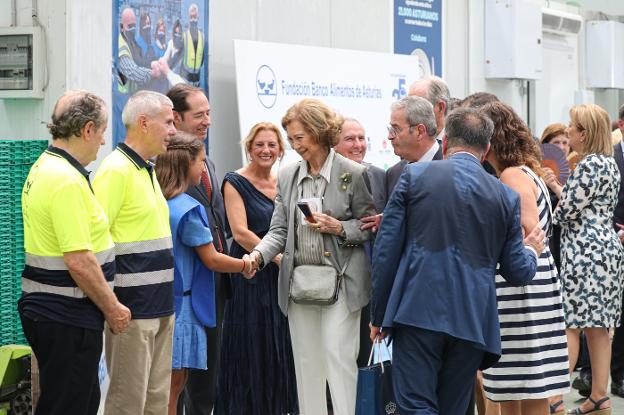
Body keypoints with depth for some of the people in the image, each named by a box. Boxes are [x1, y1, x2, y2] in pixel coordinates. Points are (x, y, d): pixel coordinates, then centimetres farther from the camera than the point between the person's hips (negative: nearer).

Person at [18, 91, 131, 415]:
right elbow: (79, 261, -25)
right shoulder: (68, 180, -21)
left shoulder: (42, 167, 12)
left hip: (43, 308, 10)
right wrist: (113, 308, -13)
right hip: (67, 317, -10)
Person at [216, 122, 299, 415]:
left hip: (281, 276, 5)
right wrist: (278, 258, -17)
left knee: (279, 349, 6)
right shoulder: (235, 182, -5)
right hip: (250, 278, -5)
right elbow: (241, 232, -14)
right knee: (251, 351, -2)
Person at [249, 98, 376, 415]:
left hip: (339, 279, -5)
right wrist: (259, 254, -11)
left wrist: (340, 228, -15)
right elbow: (279, 230, 7)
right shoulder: (287, 177, 10)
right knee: (306, 361, 8)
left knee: (338, 354, -10)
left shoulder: (353, 174, -3)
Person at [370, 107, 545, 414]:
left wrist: (379, 314, 8)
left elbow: (386, 250, 0)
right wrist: (531, 251, 33)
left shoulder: (414, 176, 2)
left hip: (418, 314, -3)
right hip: (472, 321, 3)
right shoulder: (506, 196, 7)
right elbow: (517, 272, 10)